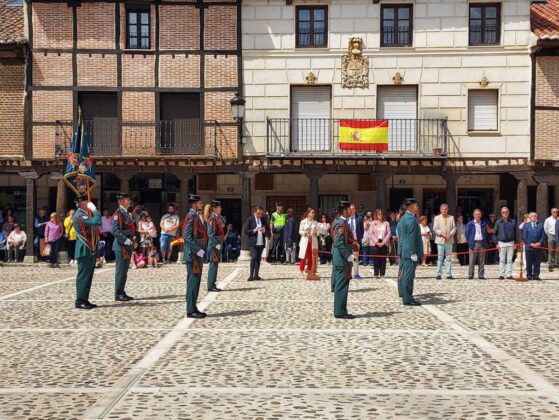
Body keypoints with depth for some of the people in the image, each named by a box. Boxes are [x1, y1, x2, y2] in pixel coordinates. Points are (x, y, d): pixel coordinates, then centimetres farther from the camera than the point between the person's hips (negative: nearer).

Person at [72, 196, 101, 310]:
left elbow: (97, 224, 17)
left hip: (91, 250, 9)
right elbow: (96, 222, -27)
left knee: (88, 276, 12)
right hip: (84, 250, -9)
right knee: (83, 275, -6)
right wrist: (95, 210, -16)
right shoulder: (79, 215, -15)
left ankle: (85, 300, 17)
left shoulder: (87, 213, 15)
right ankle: (80, 301, -2)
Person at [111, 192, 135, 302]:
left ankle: (122, 293, 19)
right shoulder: (118, 213, -13)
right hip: (121, 246, -9)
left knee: (124, 270, 13)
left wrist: (131, 239, 14)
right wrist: (124, 240, -24)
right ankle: (118, 294, 1)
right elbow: (114, 230, -23)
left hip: (128, 246, 9)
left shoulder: (127, 213, 16)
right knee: (121, 271, -5)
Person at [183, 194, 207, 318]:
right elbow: (187, 236, -21)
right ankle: (191, 310, -1)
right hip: (193, 254, -10)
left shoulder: (198, 216, 16)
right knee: (193, 281, -6)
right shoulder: (191, 216, -14)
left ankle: (193, 308, 20)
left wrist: (202, 250, 13)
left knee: (195, 281, 13)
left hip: (199, 254, 10)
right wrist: (198, 250, -21)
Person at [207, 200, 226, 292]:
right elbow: (210, 234, -19)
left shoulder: (218, 218, 14)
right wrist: (216, 244, -21)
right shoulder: (212, 219, -14)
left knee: (215, 264, 11)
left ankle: (212, 285, 17)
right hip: (214, 244, -9)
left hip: (218, 244, 9)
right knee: (213, 264, -6)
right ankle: (211, 286, -2)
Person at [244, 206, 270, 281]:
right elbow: (245, 231, -3)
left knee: (258, 258, 6)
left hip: (261, 242, 4)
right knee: (254, 257, -12)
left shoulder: (264, 219, 11)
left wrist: (264, 231, -10)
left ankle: (256, 275, 12)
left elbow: (268, 231, 13)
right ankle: (251, 275, -8)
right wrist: (254, 230, -17)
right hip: (253, 243, -4)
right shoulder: (250, 219, -1)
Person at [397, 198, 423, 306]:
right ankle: (407, 299, -6)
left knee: (403, 274, 15)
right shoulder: (411, 219, -15)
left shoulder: (403, 218, 16)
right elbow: (411, 238, -20)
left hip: (403, 252, 10)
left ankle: (403, 294, 25)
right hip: (410, 252, -10)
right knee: (408, 275, -8)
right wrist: (414, 253, -19)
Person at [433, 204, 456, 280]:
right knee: (440, 258, -2)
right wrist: (442, 234, -13)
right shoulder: (437, 218, 7)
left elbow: (454, 228, 7)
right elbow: (435, 229, -1)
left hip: (449, 240, 2)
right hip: (440, 240, -2)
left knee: (449, 258, 2)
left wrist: (450, 234, -11)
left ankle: (449, 274, 4)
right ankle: (439, 274, 1)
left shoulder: (451, 218, 12)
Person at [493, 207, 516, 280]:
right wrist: (497, 243, -1)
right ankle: (501, 274, 7)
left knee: (509, 260, 2)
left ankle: (509, 274, 7)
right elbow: (494, 233, 6)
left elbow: (516, 233, 10)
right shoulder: (498, 222, 2)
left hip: (510, 243, 1)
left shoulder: (512, 222, 5)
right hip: (501, 243, -1)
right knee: (502, 260, 2)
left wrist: (515, 243, 2)